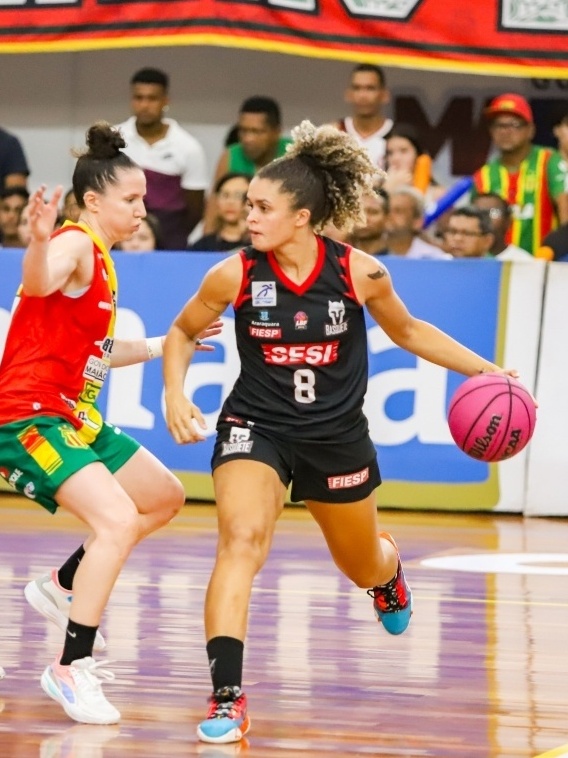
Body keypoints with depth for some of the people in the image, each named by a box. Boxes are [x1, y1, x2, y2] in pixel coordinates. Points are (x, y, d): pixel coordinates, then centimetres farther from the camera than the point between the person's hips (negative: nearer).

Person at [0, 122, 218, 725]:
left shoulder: (101, 259, 16)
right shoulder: (76, 244, -13)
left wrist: (161, 345, 30)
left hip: (75, 416, 10)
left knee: (164, 497, 21)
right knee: (118, 520, -26)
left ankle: (63, 587, 28)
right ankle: (71, 669, -20)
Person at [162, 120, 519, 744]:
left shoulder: (360, 273, -16)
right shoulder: (235, 275, -16)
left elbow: (408, 331, 4)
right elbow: (182, 333, 3)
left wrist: (485, 371, -1)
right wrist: (175, 394, -14)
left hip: (337, 436, 1)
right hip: (256, 428, -1)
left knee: (361, 566, 21)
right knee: (241, 539, -27)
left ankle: (389, 574, 62)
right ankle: (227, 698, -28)